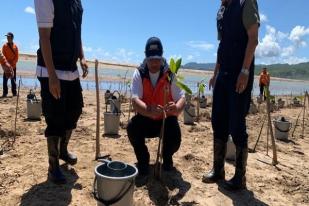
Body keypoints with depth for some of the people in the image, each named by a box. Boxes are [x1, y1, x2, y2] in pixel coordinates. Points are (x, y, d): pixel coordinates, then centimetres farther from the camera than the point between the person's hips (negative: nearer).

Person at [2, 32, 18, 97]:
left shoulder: (15, 46, 7)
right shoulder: (5, 46, 2)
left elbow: (16, 56, 5)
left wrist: (13, 63, -8)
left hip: (13, 66, 2)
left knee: (13, 80, 8)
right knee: (5, 79, -3)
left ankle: (14, 92, 13)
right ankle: (5, 93, 1)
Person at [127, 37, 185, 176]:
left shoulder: (170, 74, -12)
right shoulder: (139, 73, -12)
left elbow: (181, 98, -20)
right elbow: (135, 100, -25)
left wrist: (176, 108, -46)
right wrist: (149, 110, -48)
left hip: (166, 120, 0)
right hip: (145, 120, 1)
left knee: (175, 140, -26)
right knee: (132, 128, -29)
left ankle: (167, 157, 15)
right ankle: (143, 160, 1)